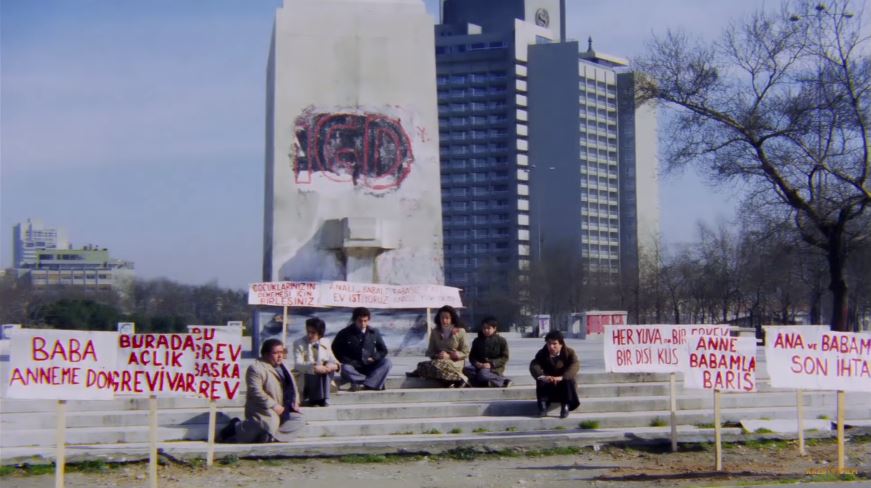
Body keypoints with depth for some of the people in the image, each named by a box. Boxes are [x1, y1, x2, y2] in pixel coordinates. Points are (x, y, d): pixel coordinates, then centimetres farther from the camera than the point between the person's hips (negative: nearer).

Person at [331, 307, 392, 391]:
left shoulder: (374, 333, 5)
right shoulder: (345, 333, -3)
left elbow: (383, 350, 13)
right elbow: (335, 351, 0)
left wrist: (374, 358, -8)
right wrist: (349, 362, -12)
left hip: (370, 368, 3)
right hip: (353, 368, -3)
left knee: (386, 362, -22)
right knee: (345, 369, -36)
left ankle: (369, 384, -34)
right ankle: (374, 381, -28)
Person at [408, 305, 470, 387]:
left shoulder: (460, 332, 0)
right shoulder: (435, 332, 9)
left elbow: (465, 353, 1)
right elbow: (429, 352, 12)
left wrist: (449, 356, -12)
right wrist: (436, 355, -12)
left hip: (455, 362, -3)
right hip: (438, 361, 3)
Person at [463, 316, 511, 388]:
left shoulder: (501, 341, 3)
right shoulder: (477, 341, 16)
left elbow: (504, 357, -4)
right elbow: (472, 356, 13)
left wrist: (491, 364, -18)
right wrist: (476, 363, -11)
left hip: (494, 367, -5)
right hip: (480, 366, 5)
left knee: (483, 373, -39)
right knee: (466, 370, -28)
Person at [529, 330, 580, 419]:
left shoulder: (569, 352, -11)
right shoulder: (542, 353, -6)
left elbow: (575, 366, -30)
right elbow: (534, 366, -23)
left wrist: (561, 377, -49)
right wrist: (542, 377, -47)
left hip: (564, 382, -1)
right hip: (548, 385, 1)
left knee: (569, 380, -33)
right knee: (540, 381, -29)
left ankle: (566, 406, -29)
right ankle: (543, 405, -30)